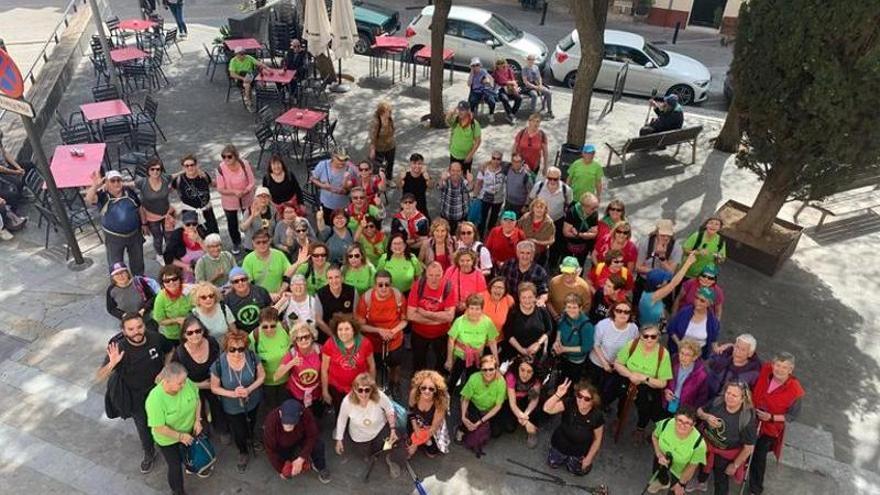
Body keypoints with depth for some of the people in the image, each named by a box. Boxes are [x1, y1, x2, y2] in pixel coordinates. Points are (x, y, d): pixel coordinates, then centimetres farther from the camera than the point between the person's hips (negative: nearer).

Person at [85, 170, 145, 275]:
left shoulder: (129, 191, -8)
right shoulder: (102, 195, -15)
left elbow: (139, 208, 4)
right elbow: (89, 199, -36)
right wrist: (95, 186, -53)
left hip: (135, 234, 3)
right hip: (114, 237, -3)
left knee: (137, 260, 22)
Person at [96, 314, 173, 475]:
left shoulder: (155, 338, -25)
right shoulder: (119, 349, -31)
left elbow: (169, 351, -3)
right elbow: (100, 376, -29)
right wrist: (112, 364, -48)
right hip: (136, 397, -2)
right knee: (143, 427, 20)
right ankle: (149, 454, 49)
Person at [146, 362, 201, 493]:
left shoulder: (187, 383, -26)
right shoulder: (155, 399, -38)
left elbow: (197, 400, -6)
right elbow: (158, 428, -29)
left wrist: (197, 420, -14)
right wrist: (180, 436, -24)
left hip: (189, 430, 4)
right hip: (168, 439, -4)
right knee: (175, 466, 10)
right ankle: (178, 491, 37)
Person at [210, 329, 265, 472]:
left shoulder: (252, 356, -27)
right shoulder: (219, 364, -30)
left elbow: (262, 376, -12)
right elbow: (214, 388, -15)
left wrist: (249, 389, -28)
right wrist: (232, 393, -30)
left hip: (253, 401, 2)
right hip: (232, 407, -2)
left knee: (251, 423, 31)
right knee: (239, 432, 16)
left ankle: (250, 438, 67)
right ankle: (243, 452, 50)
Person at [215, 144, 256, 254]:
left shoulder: (245, 164, -21)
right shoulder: (221, 168, -23)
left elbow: (252, 183, -14)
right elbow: (220, 189, -18)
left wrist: (244, 192, -32)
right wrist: (234, 192, -34)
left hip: (246, 199, 0)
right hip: (229, 202, 0)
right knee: (232, 223, 18)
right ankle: (236, 243, 46)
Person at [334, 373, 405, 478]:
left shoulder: (379, 396, -33)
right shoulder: (347, 401, -30)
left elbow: (389, 409, -11)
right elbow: (341, 419, -10)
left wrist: (393, 430, -18)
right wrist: (339, 440, 0)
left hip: (381, 430, -1)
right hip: (360, 437, 1)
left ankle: (391, 460, 21)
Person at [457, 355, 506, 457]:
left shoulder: (501, 382, -27)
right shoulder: (474, 378, -28)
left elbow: (498, 406, -18)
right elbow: (465, 399, -13)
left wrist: (481, 421, -22)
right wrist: (463, 417, -25)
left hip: (490, 411, 2)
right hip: (474, 407, -2)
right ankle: (462, 429, 6)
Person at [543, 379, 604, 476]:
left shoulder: (597, 416, -26)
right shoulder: (570, 403, -27)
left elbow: (597, 439, -12)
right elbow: (547, 409, -37)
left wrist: (589, 458, -8)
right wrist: (558, 394, -50)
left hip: (580, 450, -1)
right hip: (562, 442, 1)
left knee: (580, 470, -2)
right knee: (553, 463, 2)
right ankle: (565, 456, 32)